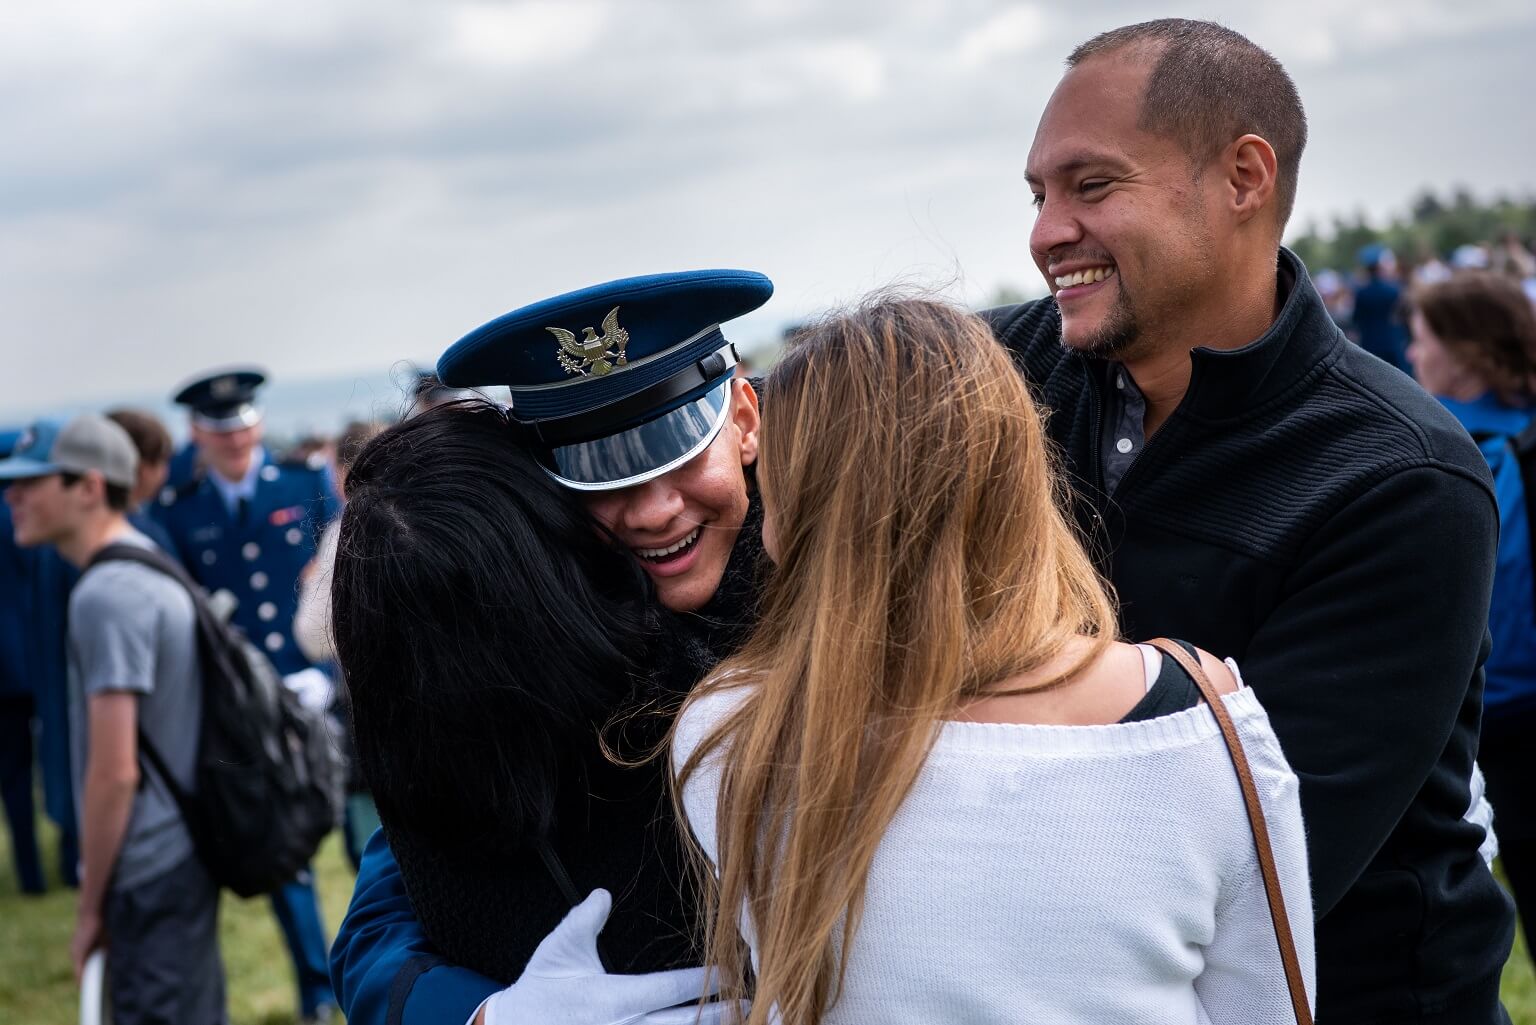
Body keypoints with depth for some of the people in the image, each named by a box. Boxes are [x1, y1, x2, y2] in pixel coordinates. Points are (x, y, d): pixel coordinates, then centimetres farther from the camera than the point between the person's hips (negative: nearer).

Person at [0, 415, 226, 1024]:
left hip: (149, 872, -9)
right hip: (185, 852, 9)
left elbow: (113, 772, -20)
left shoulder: (105, 596, -19)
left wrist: (91, 907, -11)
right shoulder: (152, 566, 10)